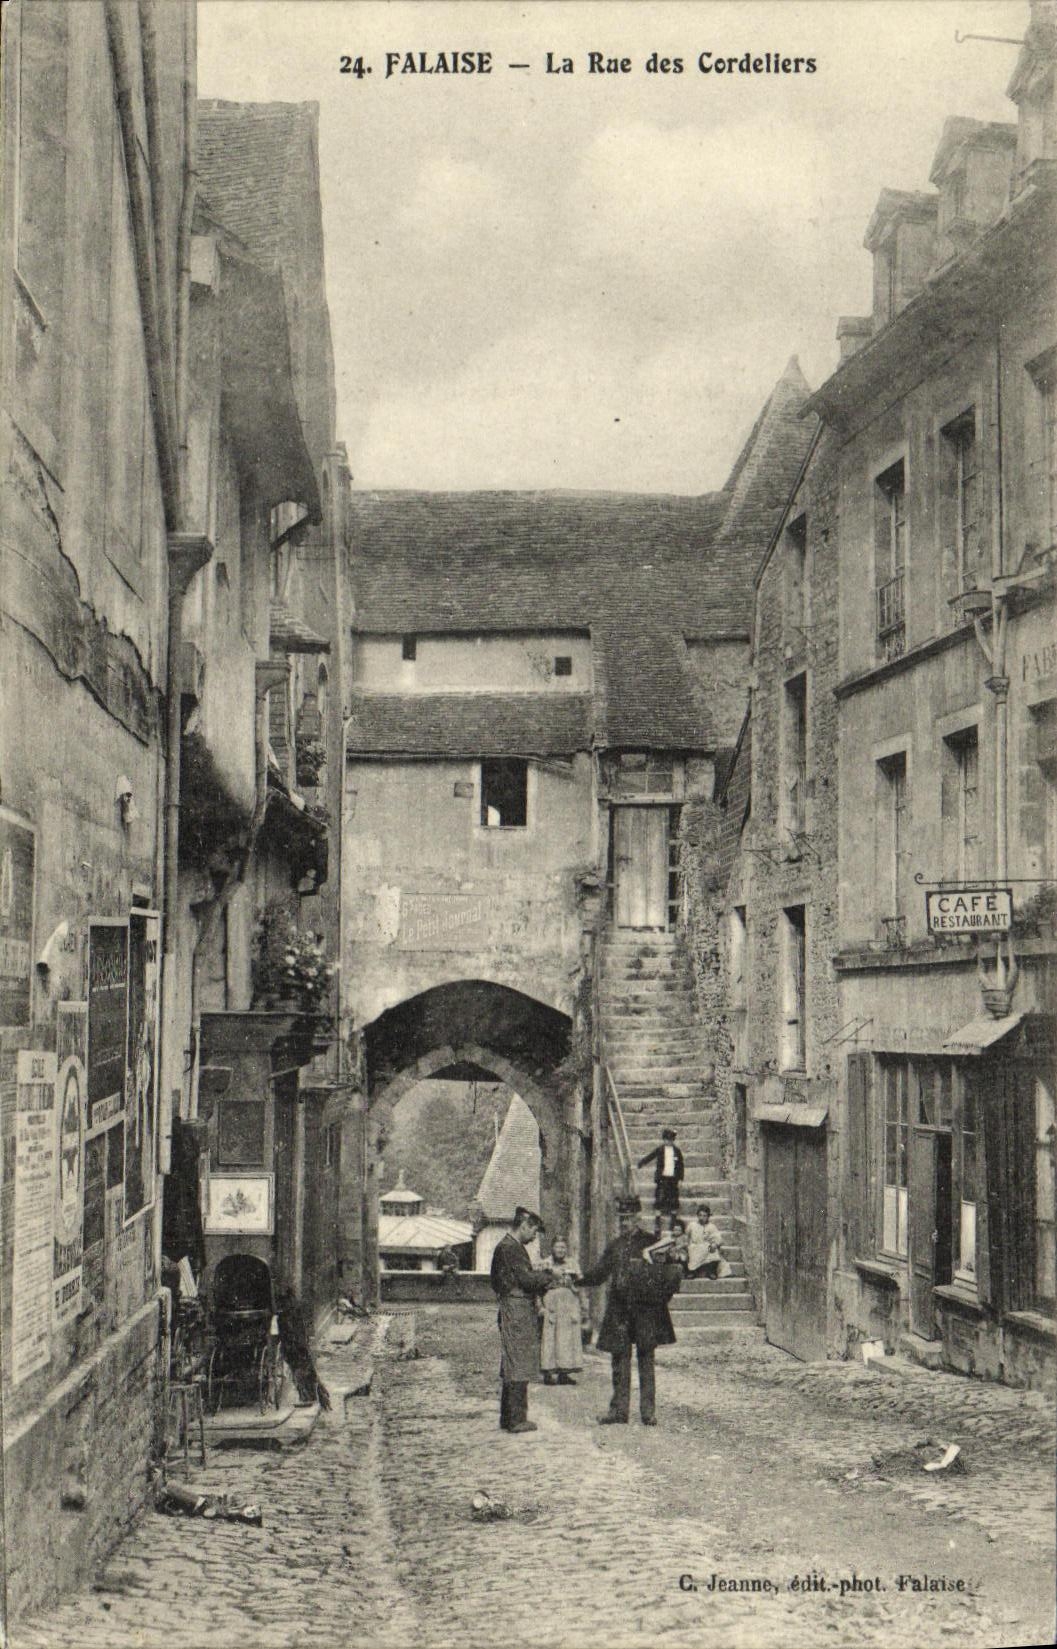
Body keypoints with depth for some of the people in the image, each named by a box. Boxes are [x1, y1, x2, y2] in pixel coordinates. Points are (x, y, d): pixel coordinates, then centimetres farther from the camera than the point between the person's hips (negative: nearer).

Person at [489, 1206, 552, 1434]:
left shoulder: (511, 1247, 19)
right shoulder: (510, 1248, -14)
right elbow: (526, 1279, -18)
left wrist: (544, 1284, 9)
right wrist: (549, 1278, -5)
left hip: (521, 1311, 11)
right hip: (517, 1311, -11)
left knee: (512, 1367, 13)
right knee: (518, 1366, -7)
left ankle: (508, 1418, 18)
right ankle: (516, 1419, -5)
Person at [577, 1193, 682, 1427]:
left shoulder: (652, 1243, -1)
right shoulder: (615, 1245, 13)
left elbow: (669, 1273, -3)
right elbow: (599, 1274, 13)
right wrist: (578, 1278, -3)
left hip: (645, 1309, -4)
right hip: (619, 1310, 4)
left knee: (646, 1360, 0)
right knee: (620, 1359, 5)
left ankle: (648, 1411, 5)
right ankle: (619, 1410, 9)